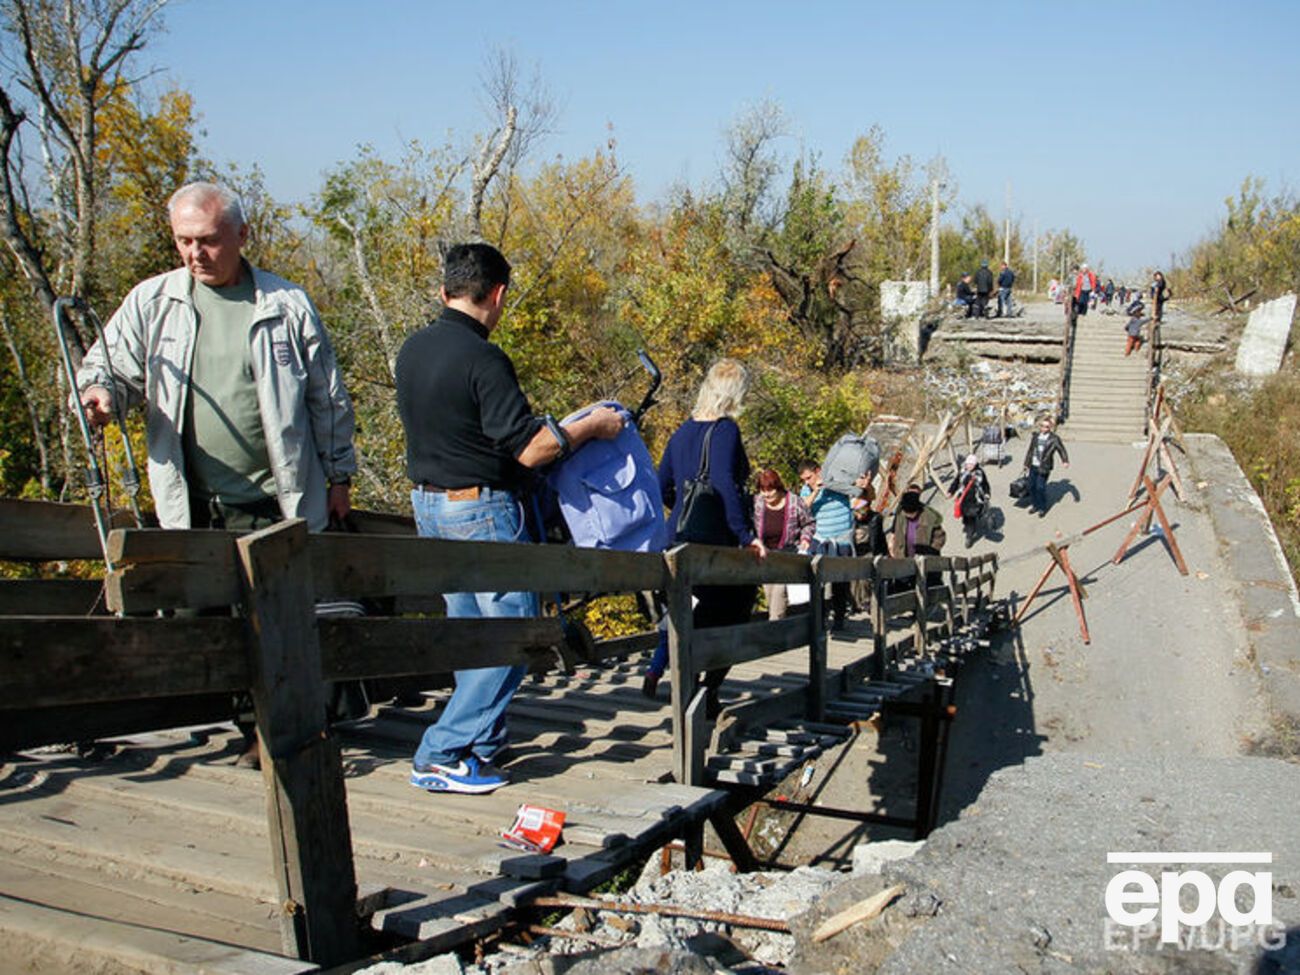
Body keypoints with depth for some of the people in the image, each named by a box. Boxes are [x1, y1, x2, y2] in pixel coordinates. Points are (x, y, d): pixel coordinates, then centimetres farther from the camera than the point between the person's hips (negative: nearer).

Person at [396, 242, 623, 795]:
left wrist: (537, 424, 25)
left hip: (428, 502, 9)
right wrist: (591, 426, -7)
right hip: (480, 510, -9)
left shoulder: (412, 351, 6)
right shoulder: (482, 360, -20)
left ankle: (483, 740, 31)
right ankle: (443, 755, 1)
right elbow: (529, 450, -22)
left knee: (468, 626, 19)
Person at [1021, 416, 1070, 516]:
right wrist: (1026, 464, 18)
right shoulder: (1035, 437, 10)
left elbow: (1061, 449, -5)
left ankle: (1042, 508, 8)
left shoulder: (1054, 439, -4)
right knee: (1032, 486, 10)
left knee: (1040, 487, -7)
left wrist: (1065, 461, -22)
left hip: (1044, 468, -5)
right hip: (1033, 466, 5)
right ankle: (1034, 504, 29)